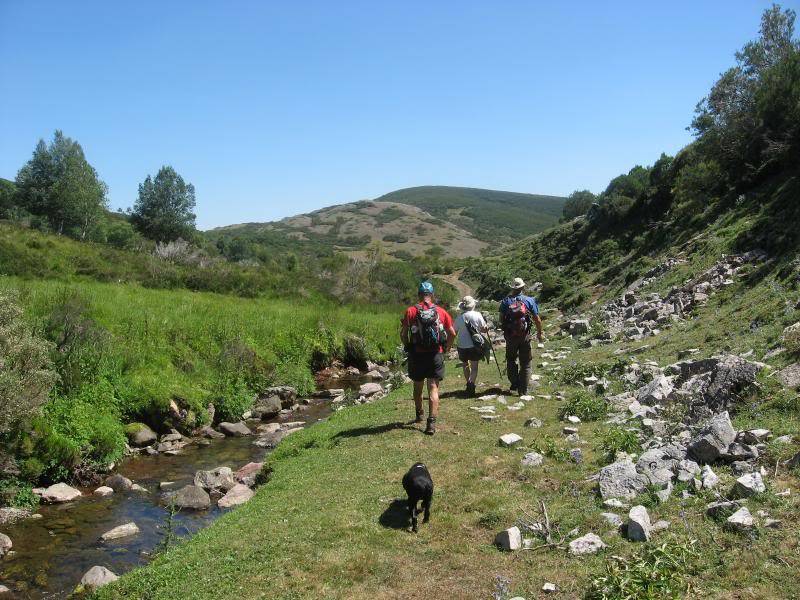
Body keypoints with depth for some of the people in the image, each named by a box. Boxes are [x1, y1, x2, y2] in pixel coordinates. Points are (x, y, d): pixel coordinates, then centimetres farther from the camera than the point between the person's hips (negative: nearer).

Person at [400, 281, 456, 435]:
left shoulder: (410, 311, -4)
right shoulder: (441, 311, 1)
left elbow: (403, 333, -9)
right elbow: (452, 333, 1)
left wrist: (407, 347, 8)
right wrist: (446, 348, 14)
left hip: (416, 354, 0)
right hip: (436, 354, 0)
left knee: (418, 386, 19)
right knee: (433, 388, 1)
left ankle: (419, 414, 38)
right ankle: (431, 422, -9)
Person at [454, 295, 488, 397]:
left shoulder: (459, 318, -4)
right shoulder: (477, 315, -7)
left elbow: (454, 332, 0)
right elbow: (484, 329, -2)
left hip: (462, 347, 2)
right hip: (475, 346, -2)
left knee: (466, 365, 22)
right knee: (474, 367, 4)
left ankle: (469, 383, 28)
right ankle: (471, 383, -17)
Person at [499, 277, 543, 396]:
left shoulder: (506, 301, -3)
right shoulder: (529, 300, -3)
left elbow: (501, 320, -2)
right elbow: (537, 319, -1)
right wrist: (539, 333, 12)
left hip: (510, 336, 0)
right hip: (525, 336, 0)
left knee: (511, 360, 20)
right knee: (525, 364, 9)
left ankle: (514, 383, 13)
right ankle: (523, 390, 7)